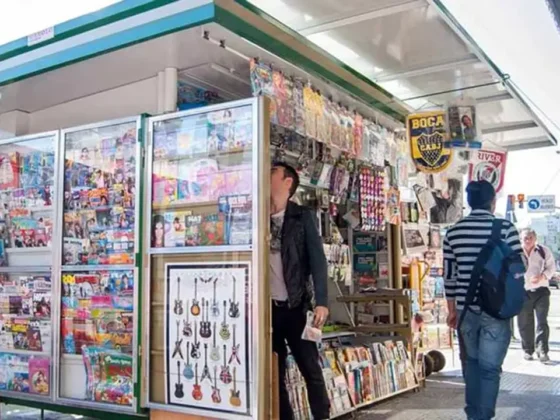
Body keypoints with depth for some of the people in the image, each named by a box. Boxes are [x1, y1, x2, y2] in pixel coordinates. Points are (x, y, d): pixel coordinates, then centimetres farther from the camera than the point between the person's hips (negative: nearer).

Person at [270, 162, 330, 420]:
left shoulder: (302, 217, 0)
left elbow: (318, 260, -6)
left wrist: (321, 302, -16)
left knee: (310, 369, 3)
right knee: (275, 372, 9)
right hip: (267, 307, 3)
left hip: (295, 306, -3)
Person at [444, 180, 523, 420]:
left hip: (466, 309, 3)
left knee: (471, 361, 19)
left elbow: (449, 275, 4)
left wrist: (452, 310, 13)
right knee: (490, 366, 4)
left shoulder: (453, 232, 2)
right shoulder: (505, 228, -8)